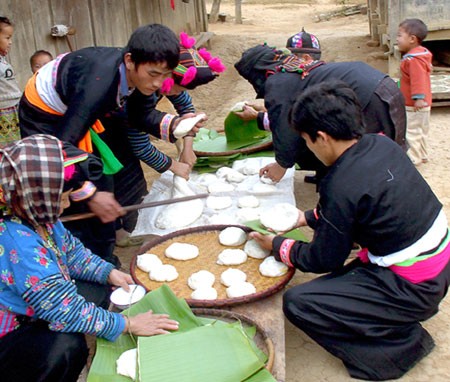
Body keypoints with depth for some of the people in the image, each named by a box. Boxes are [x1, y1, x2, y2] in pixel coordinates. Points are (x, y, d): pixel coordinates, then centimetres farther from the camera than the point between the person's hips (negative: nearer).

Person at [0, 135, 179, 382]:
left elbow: (72, 252, 11)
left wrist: (108, 273, -3)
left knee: (97, 289, 6)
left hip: (31, 313, 10)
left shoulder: (37, 217, -8)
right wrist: (128, 324, -24)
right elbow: (65, 309, -31)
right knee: (67, 346, -33)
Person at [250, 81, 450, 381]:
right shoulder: (381, 144, -2)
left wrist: (277, 245, 5)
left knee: (297, 303, -9)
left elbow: (324, 260, -10)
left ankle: (401, 344, -2)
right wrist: (308, 217, 17)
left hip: (413, 286, -9)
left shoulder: (341, 187, -25)